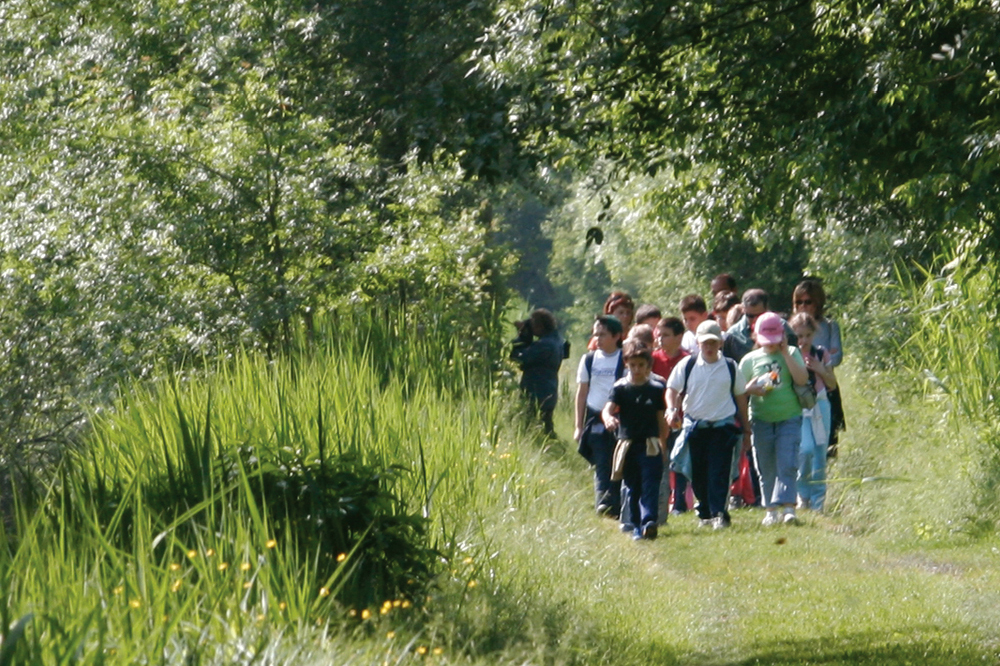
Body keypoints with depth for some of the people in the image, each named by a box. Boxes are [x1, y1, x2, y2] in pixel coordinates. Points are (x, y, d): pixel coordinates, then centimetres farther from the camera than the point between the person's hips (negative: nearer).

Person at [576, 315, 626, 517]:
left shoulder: (625, 361, 1)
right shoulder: (588, 360, 9)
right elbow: (581, 393, 13)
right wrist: (579, 426, 10)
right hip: (596, 420, 1)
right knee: (601, 465, -11)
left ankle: (617, 508, 7)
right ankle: (603, 503, -23)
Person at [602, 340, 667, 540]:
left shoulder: (656, 389, 3)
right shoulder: (621, 388, 2)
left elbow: (661, 419, 9)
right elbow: (608, 408, -12)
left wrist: (662, 445, 10)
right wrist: (608, 418, -36)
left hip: (650, 446, -1)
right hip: (628, 446, 1)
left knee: (650, 486, -12)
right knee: (632, 488, 8)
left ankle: (649, 522, -23)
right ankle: (636, 526, 16)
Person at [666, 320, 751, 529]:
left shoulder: (730, 367, 4)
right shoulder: (687, 365, 2)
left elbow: (741, 397, 12)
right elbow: (672, 389, 2)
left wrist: (746, 430, 13)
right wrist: (672, 410, -19)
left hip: (723, 426, -1)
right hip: (695, 425, 1)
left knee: (720, 473, -10)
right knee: (698, 474, 7)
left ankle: (719, 513, -11)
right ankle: (705, 512, 21)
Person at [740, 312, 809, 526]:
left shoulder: (792, 353, 6)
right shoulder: (750, 360, 8)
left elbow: (802, 379, -9)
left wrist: (785, 353, -10)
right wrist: (751, 389, -14)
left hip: (789, 419, -2)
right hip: (761, 420, 2)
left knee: (787, 465, -13)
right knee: (766, 469, 5)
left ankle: (787, 506, -18)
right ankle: (771, 510, 13)